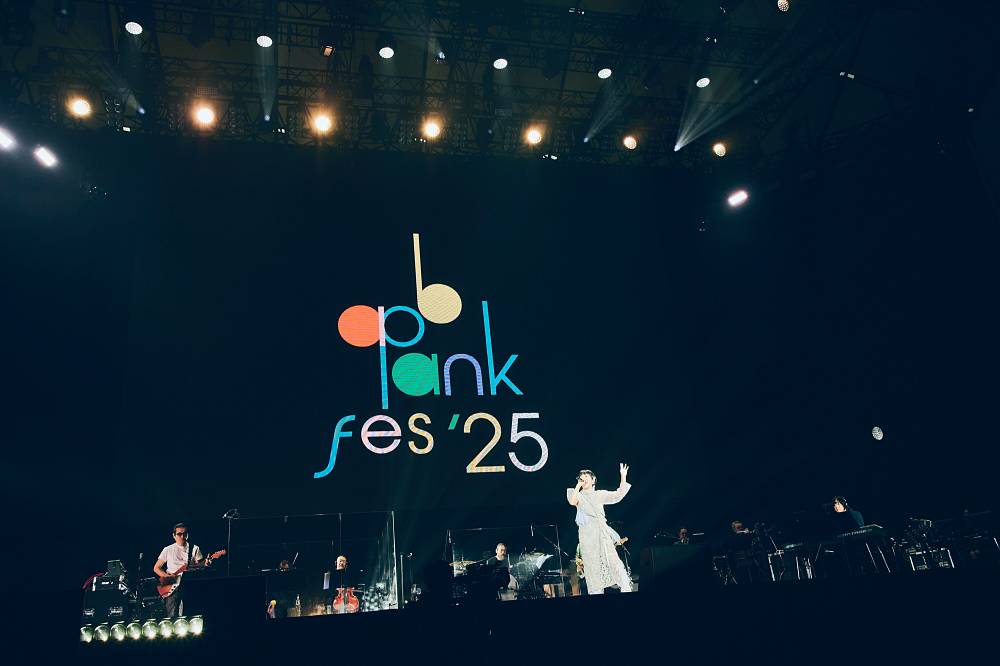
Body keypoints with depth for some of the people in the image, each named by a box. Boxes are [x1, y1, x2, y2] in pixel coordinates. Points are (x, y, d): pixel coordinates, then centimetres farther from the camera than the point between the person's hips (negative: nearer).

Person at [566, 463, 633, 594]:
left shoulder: (599, 494, 15)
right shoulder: (578, 495, 11)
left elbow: (618, 495, 5)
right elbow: (572, 502, -12)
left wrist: (623, 477, -1)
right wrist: (578, 485, -5)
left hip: (602, 533, 1)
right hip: (587, 534, -1)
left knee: (613, 561, -8)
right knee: (593, 566, -2)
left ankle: (626, 590, -7)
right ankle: (596, 593, 0)